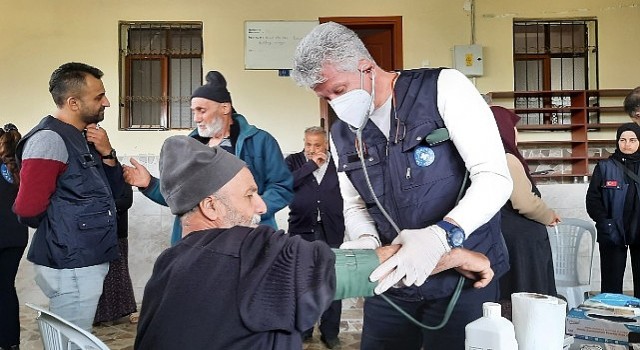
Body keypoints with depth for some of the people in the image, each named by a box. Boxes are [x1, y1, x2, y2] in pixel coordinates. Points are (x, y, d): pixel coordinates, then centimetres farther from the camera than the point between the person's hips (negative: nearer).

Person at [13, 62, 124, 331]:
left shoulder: (82, 138, 11)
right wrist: (58, 230, -3)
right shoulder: (50, 139, -17)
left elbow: (112, 192, 13)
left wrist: (107, 154, -4)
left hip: (87, 260, 9)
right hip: (70, 265, -9)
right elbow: (28, 209, -23)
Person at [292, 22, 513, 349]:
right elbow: (354, 205, 10)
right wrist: (366, 240, -13)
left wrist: (441, 235, -34)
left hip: (465, 276, -4)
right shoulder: (341, 133, 4)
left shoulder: (444, 88, -12)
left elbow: (495, 178, -18)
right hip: (390, 280, 4)